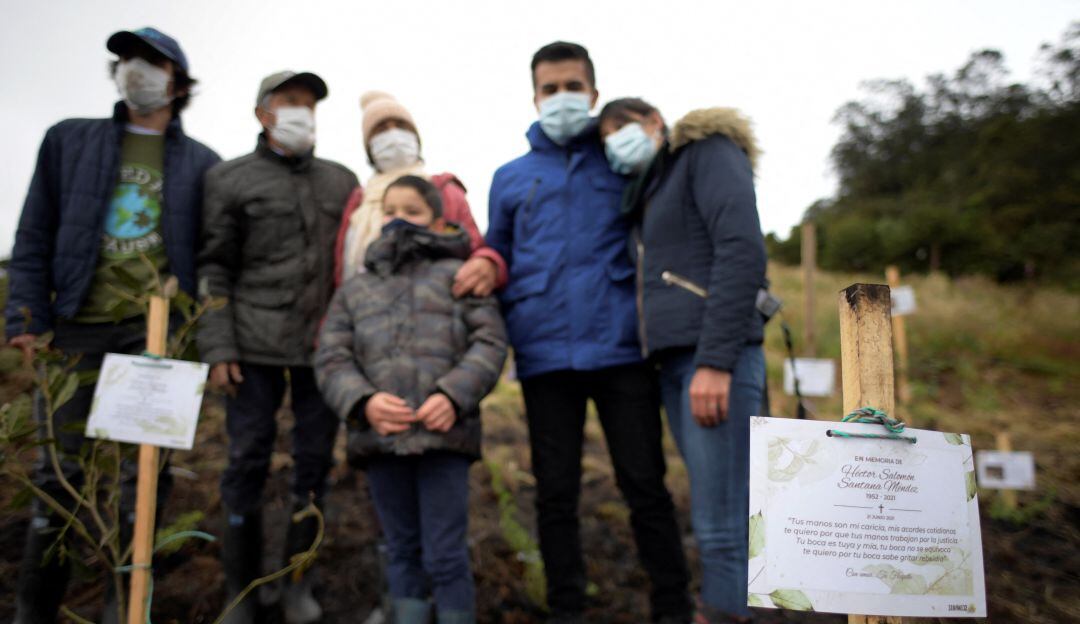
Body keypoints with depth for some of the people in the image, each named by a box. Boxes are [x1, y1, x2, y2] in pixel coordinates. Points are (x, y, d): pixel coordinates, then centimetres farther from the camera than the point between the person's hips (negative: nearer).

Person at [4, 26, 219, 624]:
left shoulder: (200, 163, 9)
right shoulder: (68, 140, 12)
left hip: (155, 328, -1)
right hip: (77, 327, 1)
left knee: (145, 466, 2)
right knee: (59, 465, 5)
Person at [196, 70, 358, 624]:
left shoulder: (341, 181, 13)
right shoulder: (230, 179, 5)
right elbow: (213, 269, 1)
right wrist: (218, 348, -6)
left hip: (324, 346, 3)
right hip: (255, 347, -2)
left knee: (315, 460, 7)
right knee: (247, 461, 2)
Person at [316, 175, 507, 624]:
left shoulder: (456, 275, 9)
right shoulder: (354, 289, 17)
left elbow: (489, 342, 1)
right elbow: (331, 360, 8)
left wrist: (454, 395, -15)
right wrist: (363, 402, -12)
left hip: (443, 435, -3)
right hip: (380, 435, 3)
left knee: (446, 555, 1)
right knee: (403, 552, 13)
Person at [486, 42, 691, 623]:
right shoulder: (510, 178, 15)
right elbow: (499, 263, 19)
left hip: (622, 350, -1)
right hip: (545, 357, 2)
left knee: (645, 485, 3)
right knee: (556, 493, 8)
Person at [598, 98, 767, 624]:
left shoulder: (708, 150, 3)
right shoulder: (649, 193, 26)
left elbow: (743, 251, -13)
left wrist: (715, 361, -21)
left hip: (717, 359, -8)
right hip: (674, 363, 8)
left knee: (719, 525, -8)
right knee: (715, 519, 8)